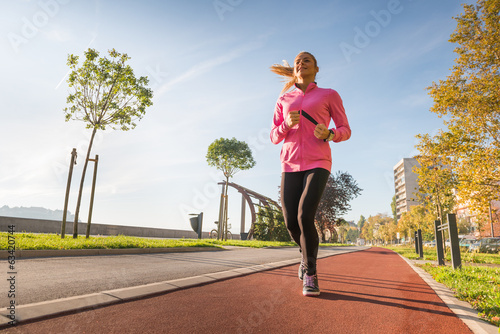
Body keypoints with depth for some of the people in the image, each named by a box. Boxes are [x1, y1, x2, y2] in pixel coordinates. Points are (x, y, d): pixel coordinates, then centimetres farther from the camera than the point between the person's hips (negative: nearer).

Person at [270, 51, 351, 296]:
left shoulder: (329, 95, 10)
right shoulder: (284, 100, 16)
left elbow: (345, 130, 9)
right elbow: (275, 137, 13)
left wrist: (329, 134, -14)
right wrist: (287, 124, -9)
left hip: (318, 164, -3)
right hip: (290, 165, 3)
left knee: (304, 216, -21)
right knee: (291, 222, -3)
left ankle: (310, 274, 0)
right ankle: (306, 254, 32)